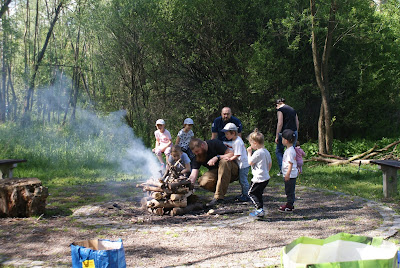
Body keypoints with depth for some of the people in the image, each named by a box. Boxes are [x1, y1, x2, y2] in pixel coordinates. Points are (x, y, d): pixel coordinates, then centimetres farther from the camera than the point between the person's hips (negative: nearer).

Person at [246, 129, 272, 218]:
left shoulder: (257, 153, -18)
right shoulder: (266, 152, 10)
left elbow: (250, 162, -9)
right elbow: (270, 164, 18)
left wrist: (249, 153, 0)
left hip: (259, 178, -9)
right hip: (266, 178, 9)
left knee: (251, 193, -1)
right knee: (258, 193, 16)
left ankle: (259, 209, -9)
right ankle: (260, 210, 18)